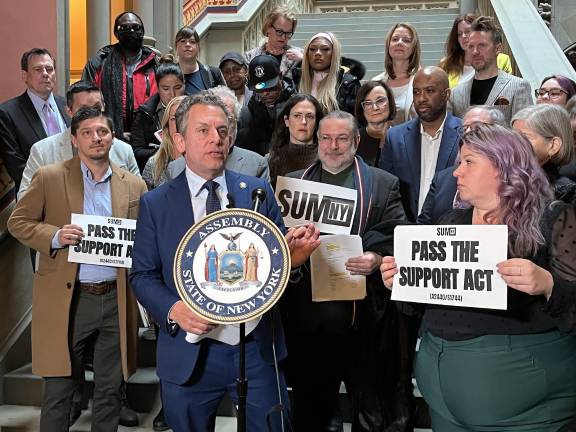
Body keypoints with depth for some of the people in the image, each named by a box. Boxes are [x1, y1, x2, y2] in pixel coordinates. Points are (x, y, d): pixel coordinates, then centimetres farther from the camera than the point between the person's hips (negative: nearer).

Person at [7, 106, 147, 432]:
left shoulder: (134, 185, 7)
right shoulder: (49, 178, 1)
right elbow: (18, 222, 3)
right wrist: (55, 236, -14)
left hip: (117, 299, 3)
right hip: (67, 300, -2)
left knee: (110, 391, 13)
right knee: (59, 390, 6)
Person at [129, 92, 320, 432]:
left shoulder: (258, 191, 2)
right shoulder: (155, 204, 1)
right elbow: (142, 275, 2)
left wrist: (295, 256, -19)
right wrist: (173, 310, -16)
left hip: (257, 349, 0)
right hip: (189, 354, 0)